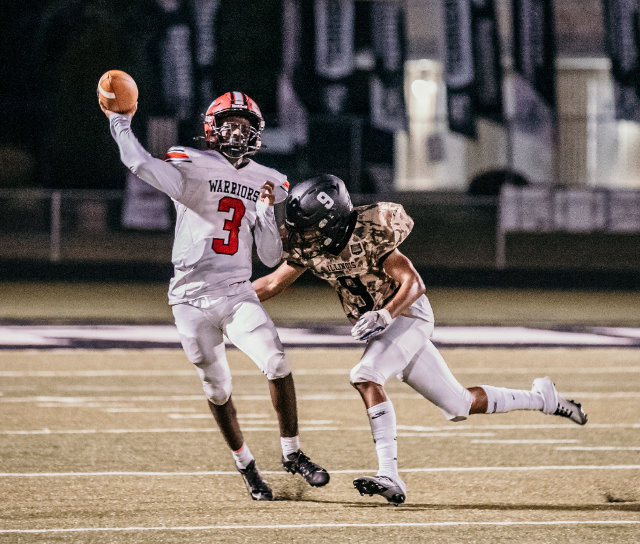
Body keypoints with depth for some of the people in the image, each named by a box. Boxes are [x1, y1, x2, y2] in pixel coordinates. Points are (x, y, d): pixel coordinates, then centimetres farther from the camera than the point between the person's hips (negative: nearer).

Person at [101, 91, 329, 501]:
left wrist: (266, 212, -7)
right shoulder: (193, 166, -5)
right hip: (192, 300, -2)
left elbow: (272, 258, 6)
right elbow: (143, 165, -25)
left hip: (237, 294, 2)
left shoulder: (268, 183, 8)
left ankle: (292, 454, 0)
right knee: (218, 389, 5)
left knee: (278, 365, -16)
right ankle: (246, 467, 24)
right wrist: (120, 122, -17)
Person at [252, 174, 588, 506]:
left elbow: (413, 283, -26)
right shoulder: (308, 247, -6)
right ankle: (542, 398, 29)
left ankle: (389, 476, -34)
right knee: (459, 406, 11)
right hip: (378, 326, 7)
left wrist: (385, 314, -41)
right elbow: (273, 284, 5)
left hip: (407, 315, -7)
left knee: (365, 377, -30)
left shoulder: (369, 236, -26)